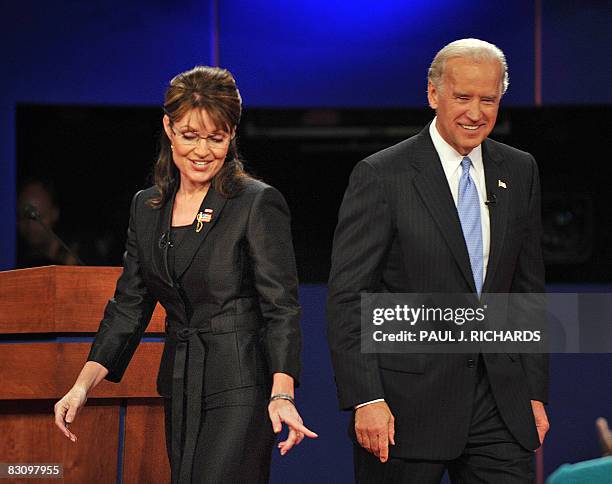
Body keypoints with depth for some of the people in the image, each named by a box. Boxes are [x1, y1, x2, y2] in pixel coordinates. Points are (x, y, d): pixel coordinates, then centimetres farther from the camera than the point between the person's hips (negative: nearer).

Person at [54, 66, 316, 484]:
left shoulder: (258, 204, -7)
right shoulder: (147, 207, 12)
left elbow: (281, 307, -12)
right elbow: (129, 305, 13)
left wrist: (282, 393, -25)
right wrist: (83, 385, 2)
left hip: (240, 388, -6)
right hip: (180, 391, 6)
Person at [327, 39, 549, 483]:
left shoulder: (519, 172, 11)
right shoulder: (382, 176, -5)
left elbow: (529, 289, 16)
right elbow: (347, 297, -8)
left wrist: (535, 391, 10)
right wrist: (365, 399, -15)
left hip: (501, 405, 4)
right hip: (406, 404, -4)